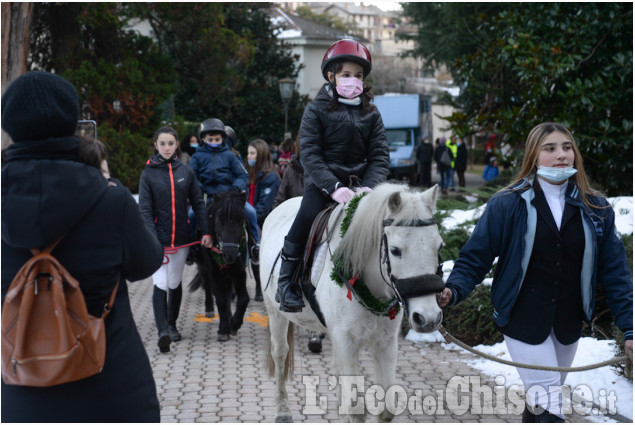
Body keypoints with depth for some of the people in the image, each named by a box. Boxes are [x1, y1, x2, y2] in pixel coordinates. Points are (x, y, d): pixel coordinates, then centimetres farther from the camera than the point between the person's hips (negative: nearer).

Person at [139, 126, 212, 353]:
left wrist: (206, 232, -5)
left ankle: (172, 325, 31)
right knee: (161, 284, -11)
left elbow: (198, 203, 6)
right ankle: (162, 331, -15)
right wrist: (153, 240, -18)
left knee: (175, 283, 14)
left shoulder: (185, 171, 4)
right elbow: (145, 209, -7)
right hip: (158, 238, -3)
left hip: (181, 237, 3)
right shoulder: (148, 174, -3)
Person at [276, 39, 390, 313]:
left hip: (359, 180, 3)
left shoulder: (370, 114, 9)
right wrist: (333, 187, -24)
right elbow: (310, 155, -10)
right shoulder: (317, 110, -1)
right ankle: (286, 279, -12)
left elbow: (380, 156, 2)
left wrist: (369, 186, -17)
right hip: (323, 181, -3)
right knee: (307, 216, -27)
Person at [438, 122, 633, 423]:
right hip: (523, 318, -4)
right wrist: (453, 290, -27)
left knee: (549, 395, 19)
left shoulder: (596, 209, 0)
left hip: (569, 322, 4)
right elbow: (475, 256, -9)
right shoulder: (507, 204, -10)